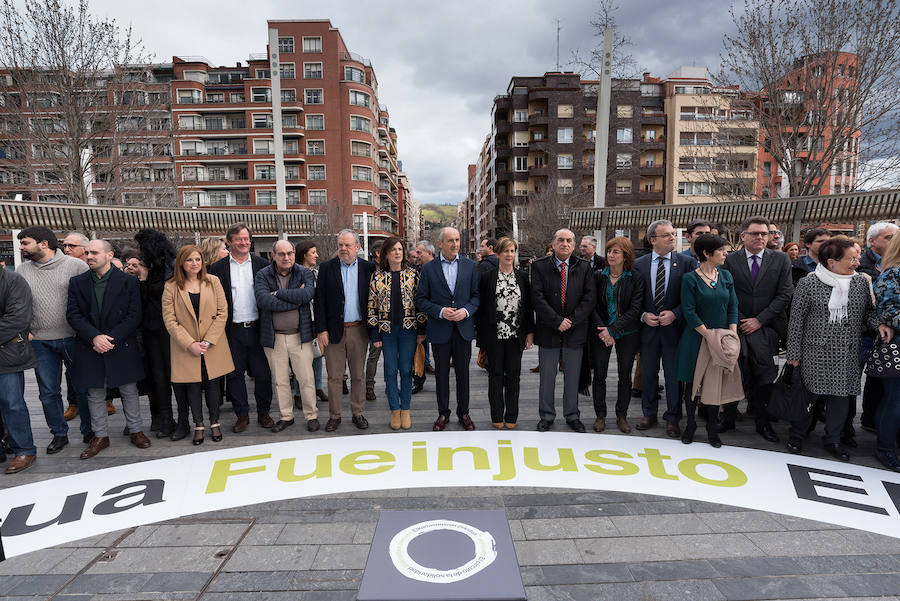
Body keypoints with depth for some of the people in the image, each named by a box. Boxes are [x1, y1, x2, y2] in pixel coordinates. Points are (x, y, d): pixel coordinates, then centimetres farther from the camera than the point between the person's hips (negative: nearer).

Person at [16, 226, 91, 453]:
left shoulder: (75, 265, -6)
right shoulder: (23, 270, 7)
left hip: (73, 338, -4)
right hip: (40, 342, 4)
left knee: (83, 387, 6)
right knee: (48, 392, 10)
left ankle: (89, 430, 23)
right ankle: (59, 434, 25)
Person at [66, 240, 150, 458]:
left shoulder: (128, 282, -4)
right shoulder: (77, 283, 4)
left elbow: (134, 315, -8)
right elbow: (73, 315, -1)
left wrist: (112, 338, -15)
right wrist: (94, 337, -16)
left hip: (122, 347, -2)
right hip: (90, 348, 2)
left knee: (129, 391, 8)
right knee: (95, 394, 11)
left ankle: (135, 430, 23)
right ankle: (100, 436, 25)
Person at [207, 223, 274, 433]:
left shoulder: (262, 264, 5)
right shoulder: (217, 268, 3)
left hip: (257, 328, 0)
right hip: (232, 331, 0)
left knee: (263, 373, 6)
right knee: (234, 374, 8)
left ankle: (263, 412, 22)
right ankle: (242, 414, 23)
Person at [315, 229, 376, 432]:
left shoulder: (368, 268, 4)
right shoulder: (327, 267, 2)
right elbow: (320, 300, 1)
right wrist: (321, 329, -5)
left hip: (358, 330, 1)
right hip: (334, 330, 0)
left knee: (358, 375, 10)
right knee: (334, 376, 6)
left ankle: (358, 413, 24)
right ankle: (334, 415, 19)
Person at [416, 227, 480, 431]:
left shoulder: (470, 266, 4)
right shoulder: (428, 268, 1)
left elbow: (477, 295, 5)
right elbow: (421, 299, -1)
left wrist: (466, 311, -13)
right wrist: (441, 311, -15)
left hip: (464, 328, 1)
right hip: (440, 329, -1)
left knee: (463, 372, 10)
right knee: (441, 373, 9)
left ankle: (463, 412, 25)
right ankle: (443, 413, 23)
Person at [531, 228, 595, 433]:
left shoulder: (584, 267, 4)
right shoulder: (539, 266, -2)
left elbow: (589, 298, -2)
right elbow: (537, 298, -10)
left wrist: (571, 321, -12)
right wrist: (557, 321, -15)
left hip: (575, 332, 2)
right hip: (548, 331, -1)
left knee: (573, 377, 12)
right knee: (547, 378, 9)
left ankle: (572, 415, 28)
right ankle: (546, 416, 24)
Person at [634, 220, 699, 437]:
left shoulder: (687, 263, -1)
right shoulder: (639, 264, 2)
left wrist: (674, 313, -14)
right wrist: (643, 315, -9)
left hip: (674, 327, -1)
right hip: (647, 327, 1)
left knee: (674, 374, 6)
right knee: (648, 374, 12)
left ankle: (672, 418, 22)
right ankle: (649, 414, 28)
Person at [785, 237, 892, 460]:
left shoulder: (861, 281, 5)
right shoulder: (808, 283, -7)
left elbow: (868, 310, 17)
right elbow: (796, 319, -5)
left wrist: (879, 324, -7)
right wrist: (793, 353, -6)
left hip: (847, 353, 4)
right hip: (816, 350, -4)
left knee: (842, 395, 8)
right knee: (810, 392, 4)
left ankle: (833, 440, 25)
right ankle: (797, 435, 22)